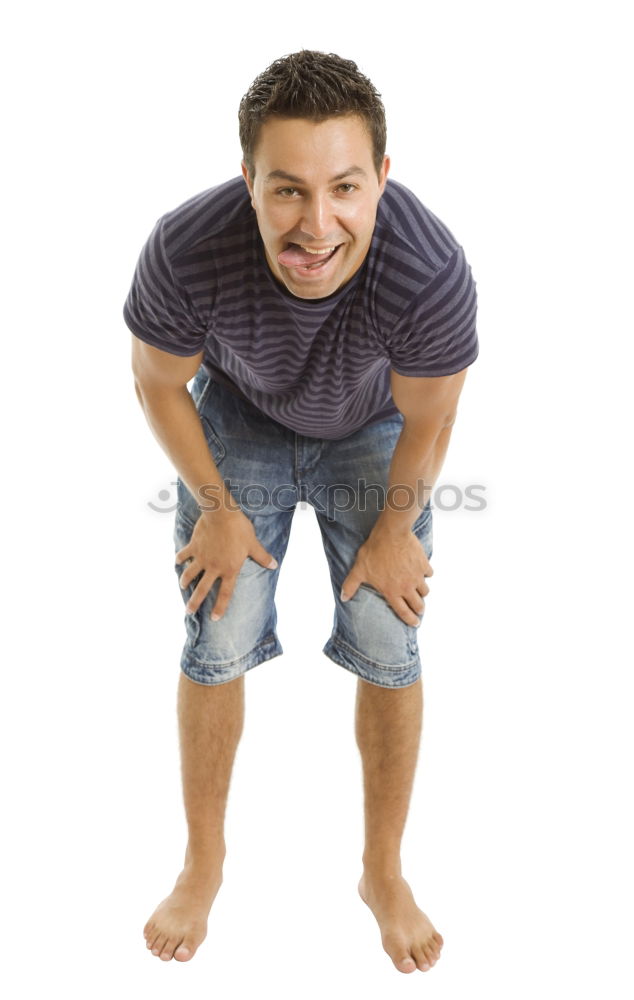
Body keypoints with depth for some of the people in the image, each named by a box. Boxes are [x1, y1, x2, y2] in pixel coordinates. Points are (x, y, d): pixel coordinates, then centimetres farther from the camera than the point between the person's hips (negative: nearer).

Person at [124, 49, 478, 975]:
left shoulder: (432, 272, -38)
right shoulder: (186, 250, -37)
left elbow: (426, 420, -17)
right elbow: (159, 384, -15)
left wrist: (395, 529, -6)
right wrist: (217, 509, -8)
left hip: (372, 432, 0)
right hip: (239, 419, 1)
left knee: (389, 650, -3)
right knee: (217, 646, -2)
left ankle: (384, 872, 22)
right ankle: (205, 863, 24)